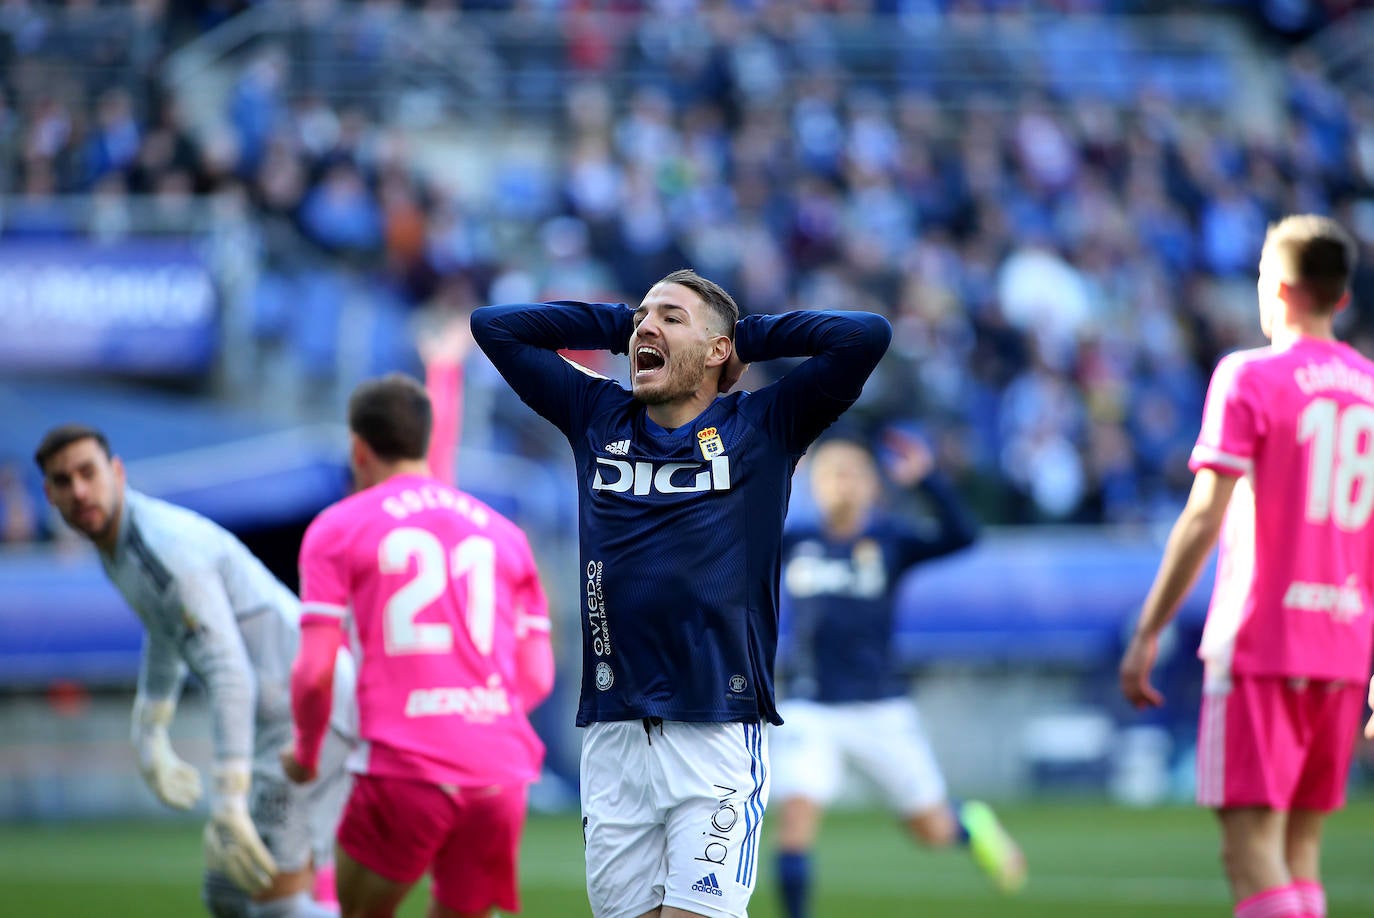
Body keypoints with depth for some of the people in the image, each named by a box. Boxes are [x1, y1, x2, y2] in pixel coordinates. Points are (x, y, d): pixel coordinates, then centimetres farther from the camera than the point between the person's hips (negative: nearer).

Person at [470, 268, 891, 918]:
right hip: (612, 737, 4)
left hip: (719, 736, -4)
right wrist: (619, 325, 19)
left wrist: (748, 337, 8)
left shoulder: (760, 427, 6)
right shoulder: (598, 418, 15)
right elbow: (494, 326, 21)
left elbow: (867, 335, -3)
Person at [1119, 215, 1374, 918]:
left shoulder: (1248, 377, -5)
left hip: (1258, 642, -6)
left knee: (1250, 842, -8)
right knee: (1300, 847, 12)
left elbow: (1204, 518, -11)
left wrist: (1147, 634, -6)